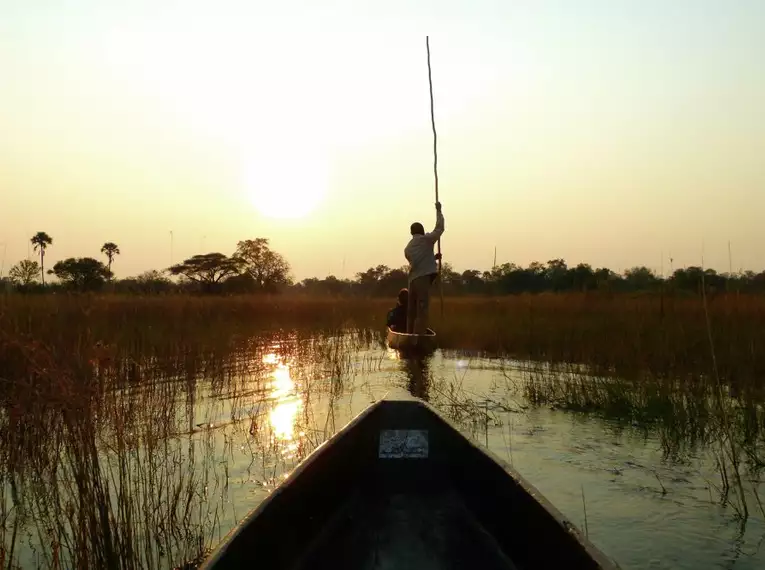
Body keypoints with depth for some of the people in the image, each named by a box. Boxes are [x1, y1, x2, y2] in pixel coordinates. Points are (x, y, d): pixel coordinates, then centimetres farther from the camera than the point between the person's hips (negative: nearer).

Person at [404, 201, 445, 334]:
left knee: (412, 312, 10)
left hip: (412, 280, 7)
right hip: (423, 279, -7)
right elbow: (440, 228, 9)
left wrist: (433, 258, 29)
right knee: (422, 312, -11)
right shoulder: (426, 239, 4)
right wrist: (438, 210, 18)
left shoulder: (407, 248, 22)